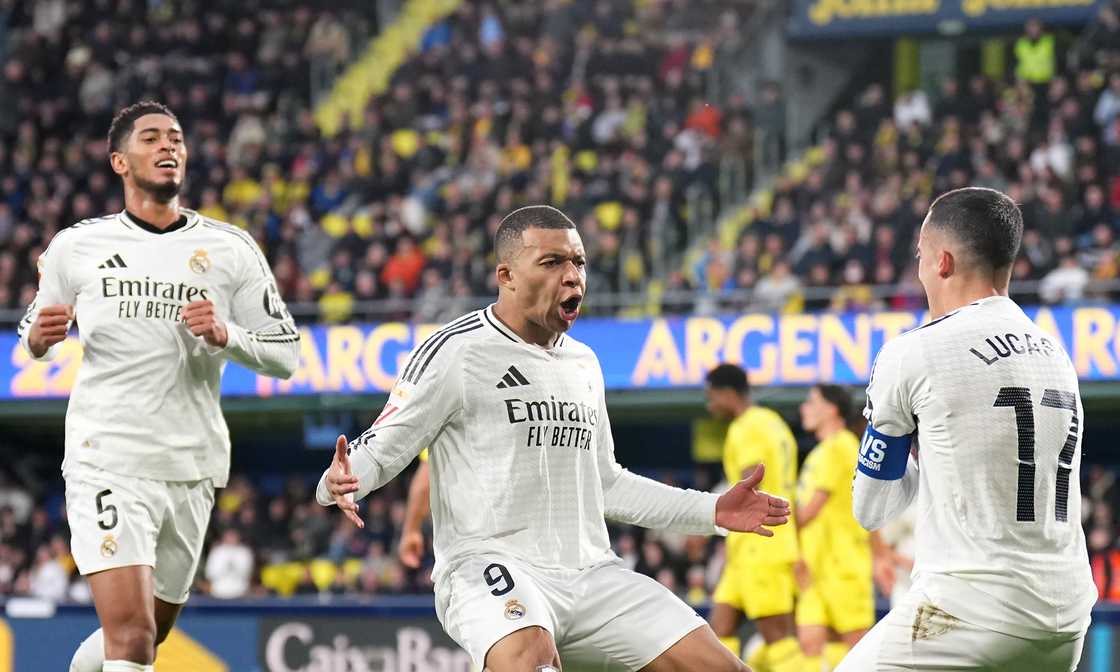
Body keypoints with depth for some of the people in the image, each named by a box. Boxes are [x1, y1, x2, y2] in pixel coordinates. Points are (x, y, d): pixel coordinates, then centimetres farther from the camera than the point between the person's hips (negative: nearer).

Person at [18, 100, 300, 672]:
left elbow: (285, 354, 5)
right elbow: (34, 339, 18)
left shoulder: (231, 250, 5)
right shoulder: (75, 247, 5)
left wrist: (224, 336, -14)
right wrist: (39, 335, -6)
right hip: (106, 461, -3)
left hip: (191, 469, 3)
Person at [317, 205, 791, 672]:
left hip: (590, 572, 7)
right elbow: (382, 447, -1)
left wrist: (711, 511, 25)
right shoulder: (456, 351, -3)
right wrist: (340, 482, -23)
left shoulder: (583, 364, 20)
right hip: (489, 563, -7)